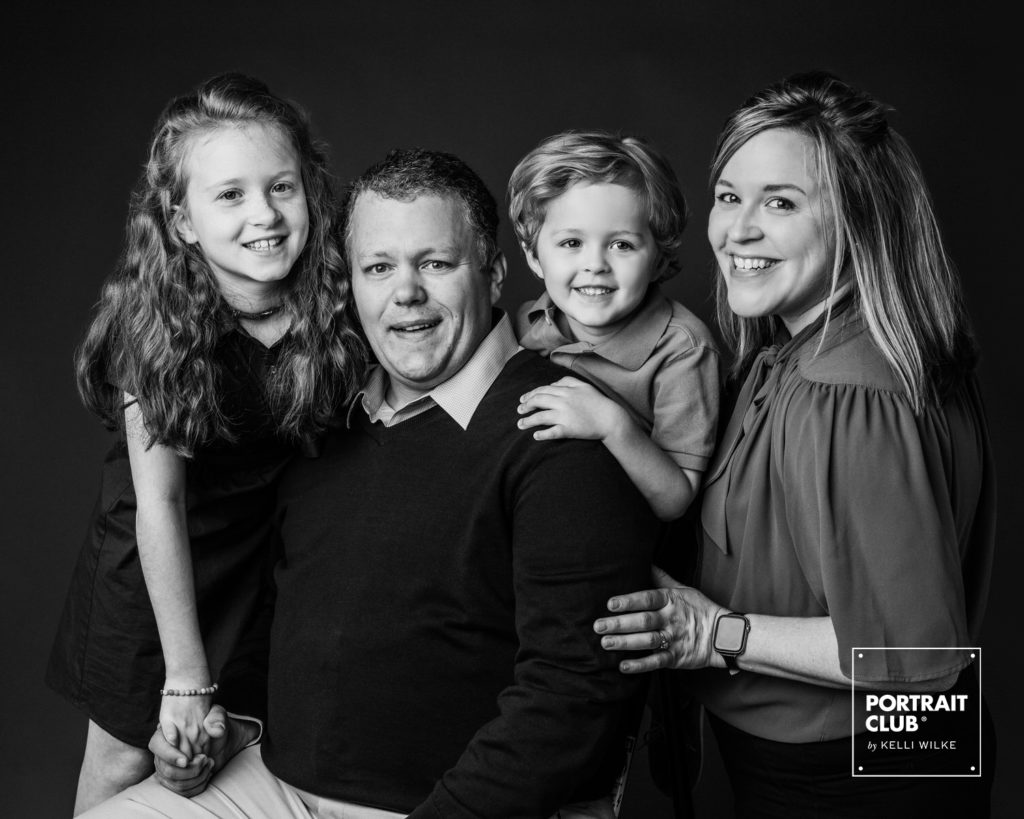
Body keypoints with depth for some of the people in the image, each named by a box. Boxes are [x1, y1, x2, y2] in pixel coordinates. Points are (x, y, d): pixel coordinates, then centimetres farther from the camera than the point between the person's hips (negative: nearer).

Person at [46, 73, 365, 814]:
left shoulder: (335, 299, -20)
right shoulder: (155, 324, -26)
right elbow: (160, 504, -23)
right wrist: (187, 678, -20)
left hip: (270, 546, 2)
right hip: (152, 563, -2)